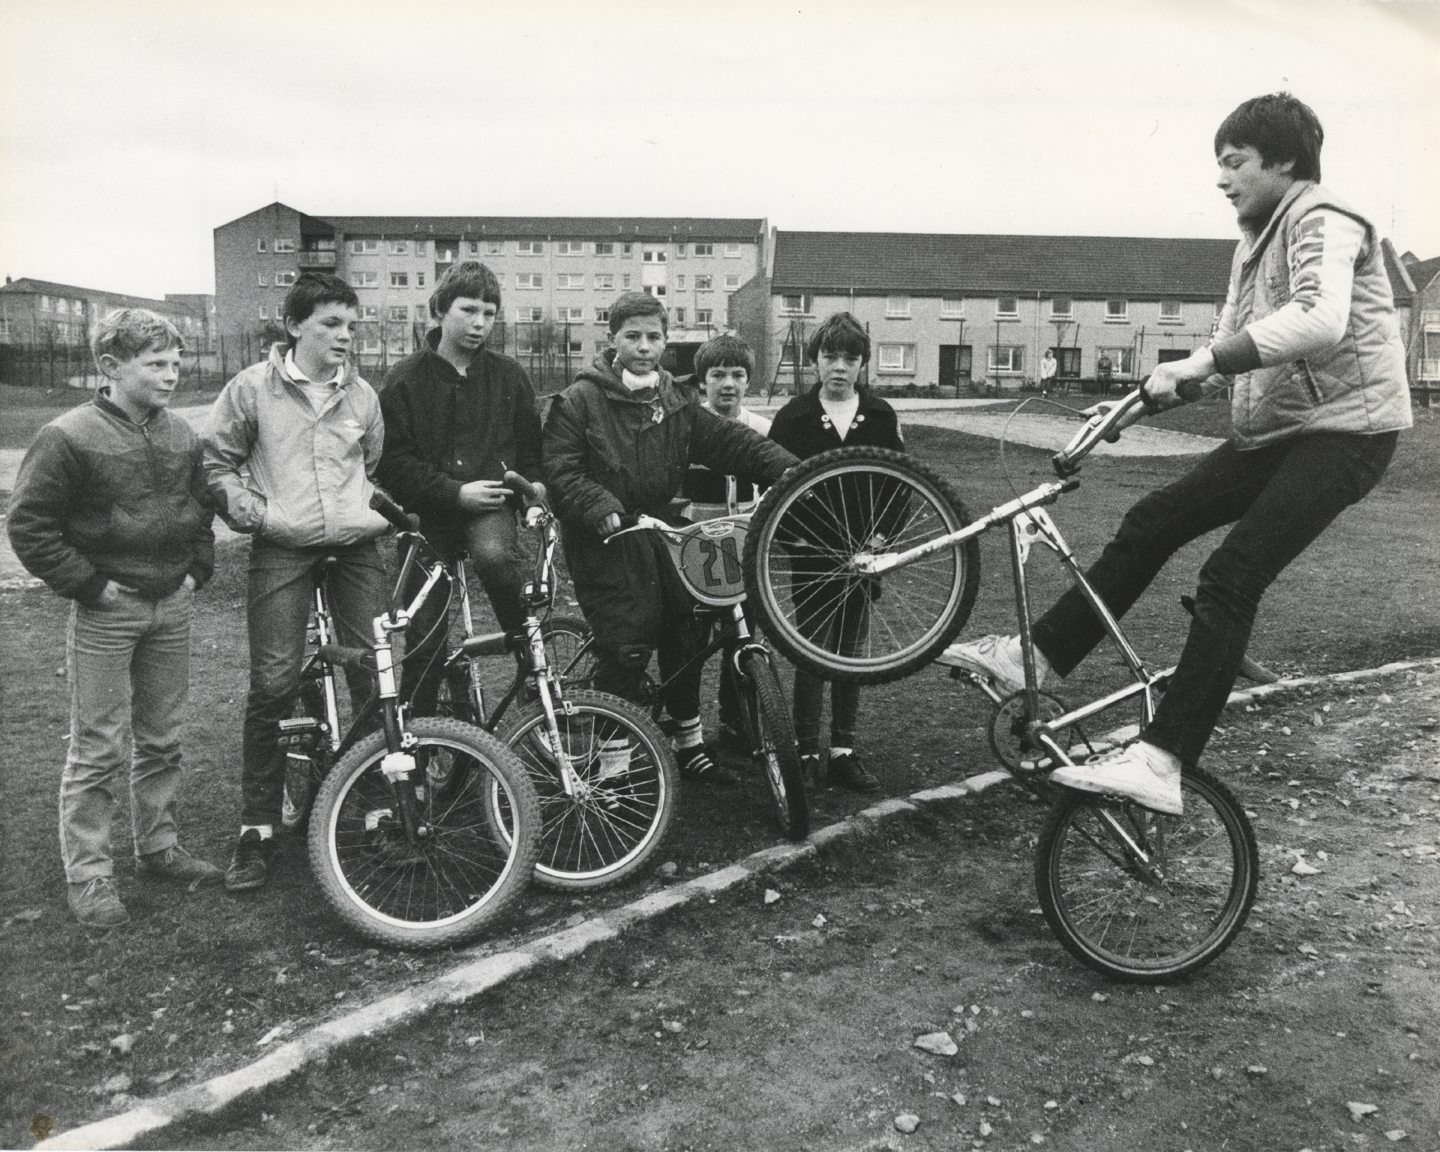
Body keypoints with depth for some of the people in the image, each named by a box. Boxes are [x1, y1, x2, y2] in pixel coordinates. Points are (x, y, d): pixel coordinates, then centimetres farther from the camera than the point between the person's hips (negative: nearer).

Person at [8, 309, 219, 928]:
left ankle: (158, 847, 29)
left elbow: (201, 506, 20)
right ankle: (88, 875, 12)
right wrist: (89, 584, -13)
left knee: (162, 739, 15)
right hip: (106, 611, -6)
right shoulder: (70, 436, -12)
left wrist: (197, 570, 9)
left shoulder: (181, 435, 7)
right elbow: (29, 525, -11)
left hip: (172, 604, 6)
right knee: (99, 749, 0)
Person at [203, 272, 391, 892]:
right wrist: (252, 512, -5)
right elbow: (215, 460, 5)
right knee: (273, 685, -7)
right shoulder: (254, 387, 1)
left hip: (357, 545, 3)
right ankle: (257, 827, 6)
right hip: (283, 547, -3)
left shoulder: (362, 394, 11)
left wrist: (374, 509, 9)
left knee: (378, 677, 0)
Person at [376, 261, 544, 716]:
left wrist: (533, 484, -5)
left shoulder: (508, 375, 6)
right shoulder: (406, 379, -2)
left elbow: (531, 444, 14)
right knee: (425, 634, 4)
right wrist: (454, 492, -17)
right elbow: (392, 461, -8)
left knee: (495, 557, -36)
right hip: (429, 512, 0)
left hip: (491, 505, 0)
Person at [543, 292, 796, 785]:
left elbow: (730, 440, 2)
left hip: (660, 532, 6)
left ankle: (690, 744, 26)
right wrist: (602, 509, -27)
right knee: (626, 650, -9)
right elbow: (561, 471, -12)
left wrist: (790, 470, -10)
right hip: (606, 540, -6)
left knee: (682, 637, 11)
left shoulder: (677, 402, 11)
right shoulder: (579, 401, -5)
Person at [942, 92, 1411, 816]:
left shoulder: (1322, 219, -11)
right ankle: (1039, 656, 5)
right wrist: (1146, 396, 4)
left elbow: (1320, 321, -31)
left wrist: (1201, 361, -34)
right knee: (1152, 522, 1)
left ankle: (1159, 763, -24)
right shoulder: (1255, 240, 18)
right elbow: (1232, 352, 17)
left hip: (1342, 428, -9)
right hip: (1271, 429, 9)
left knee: (1229, 577, -21)